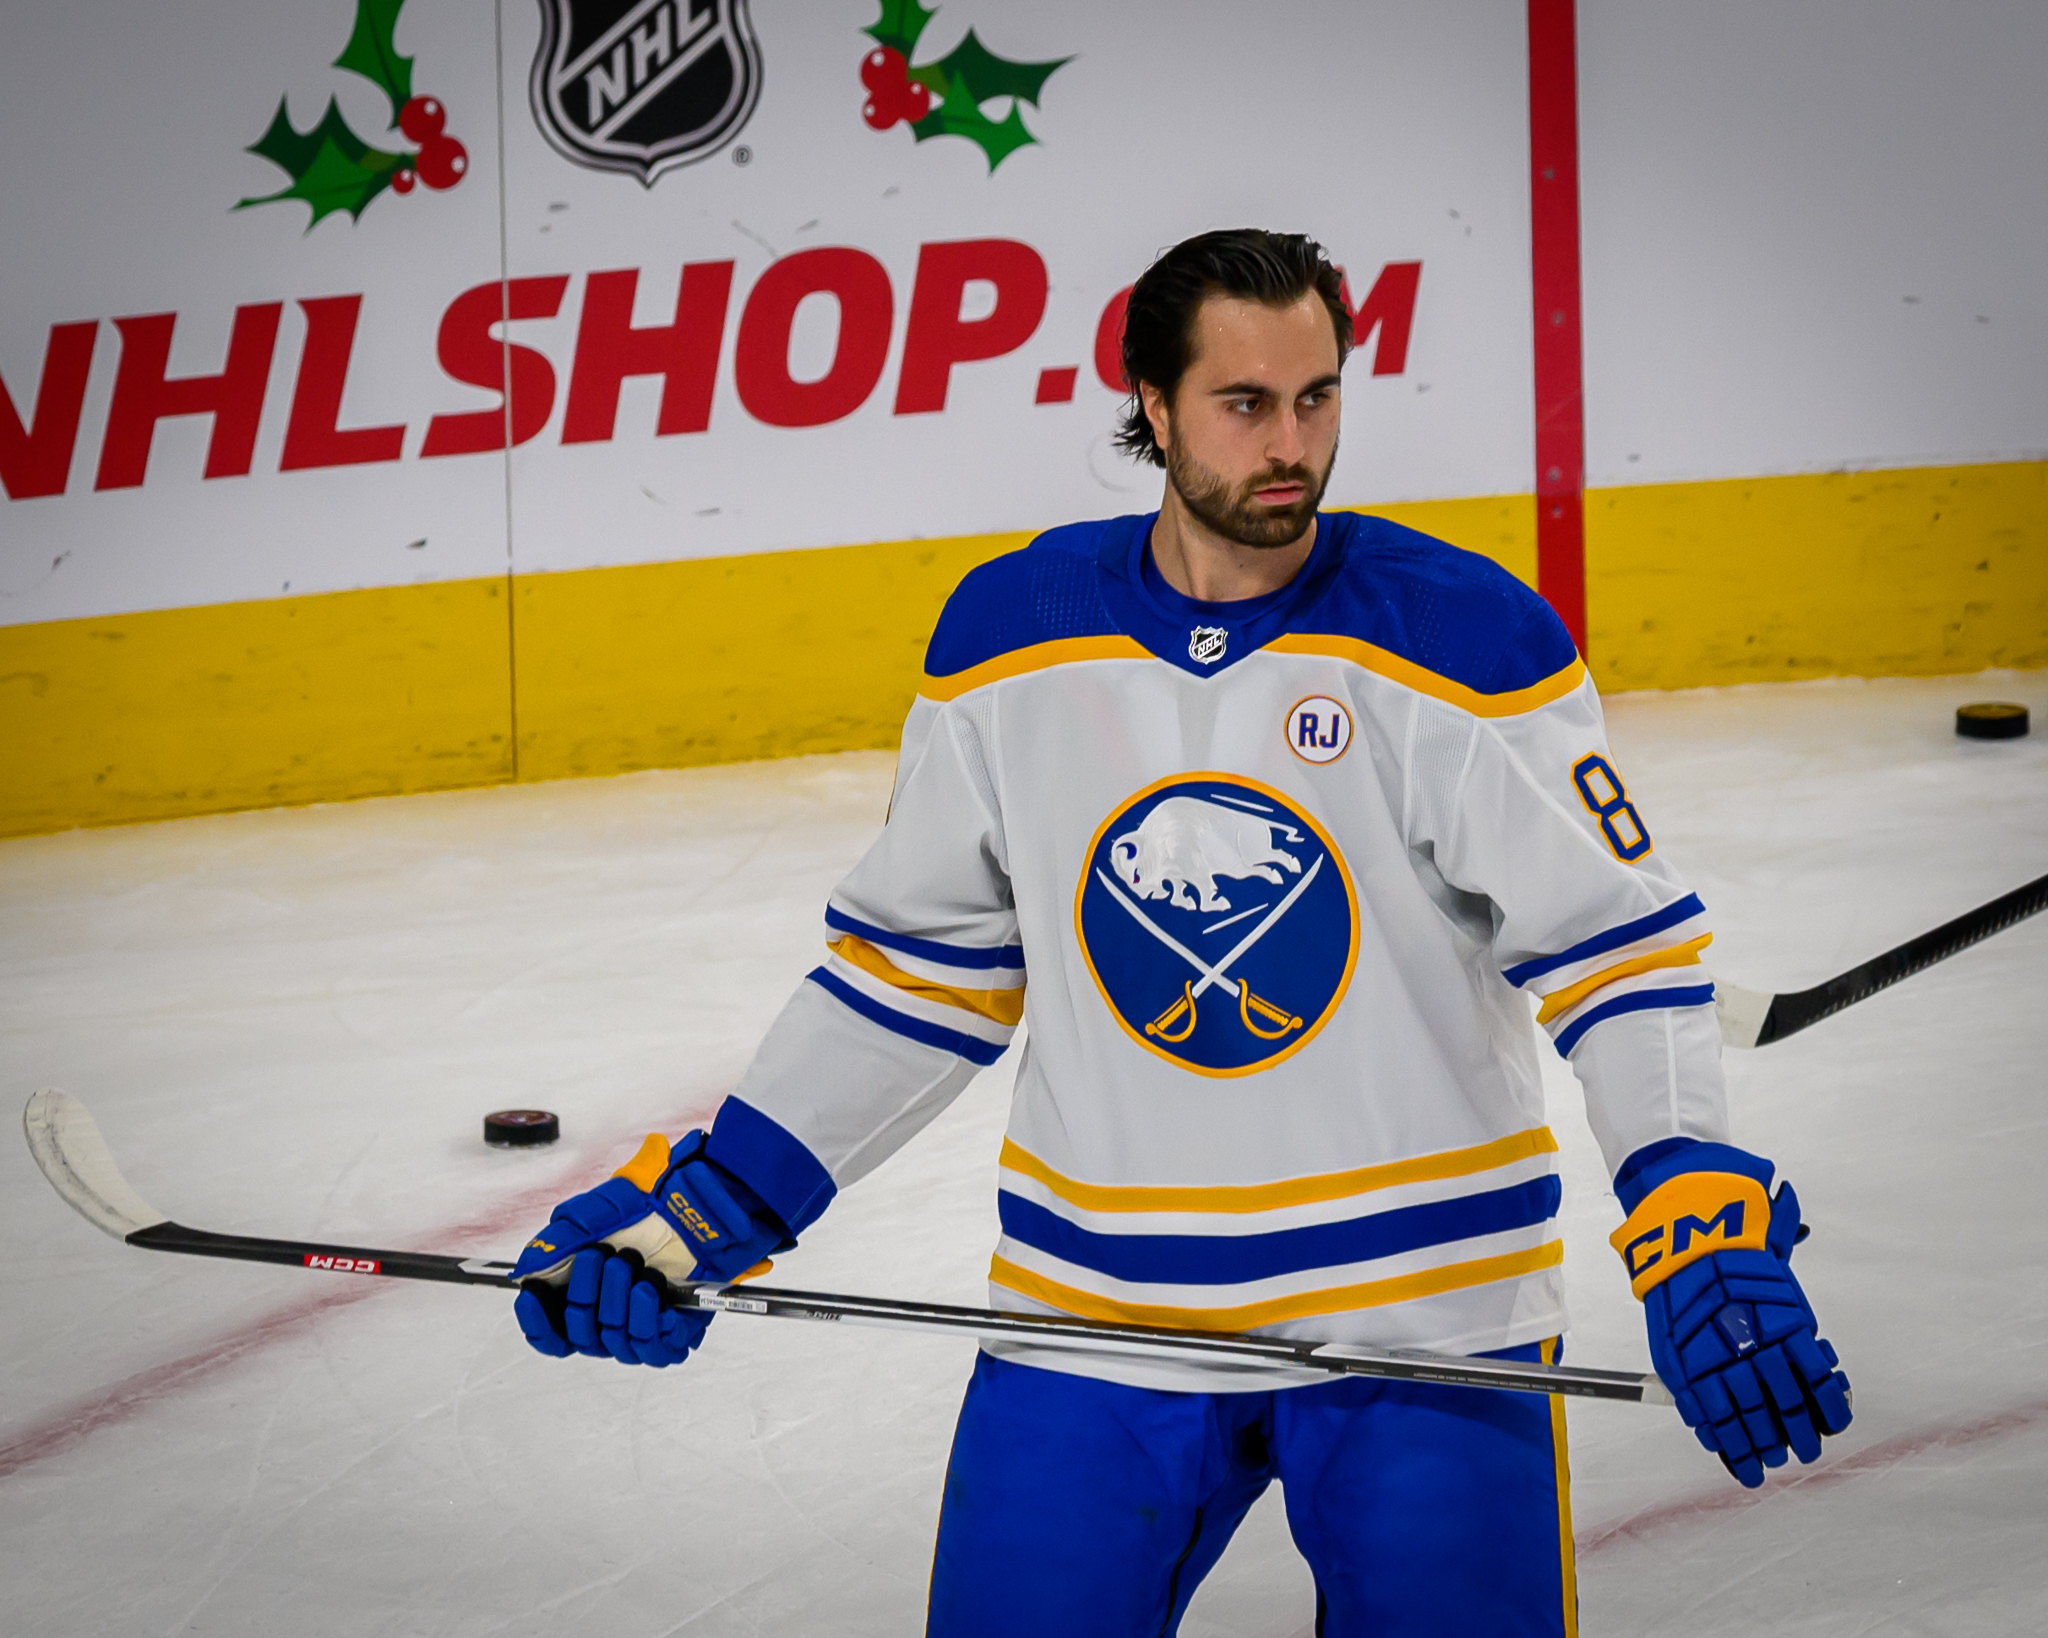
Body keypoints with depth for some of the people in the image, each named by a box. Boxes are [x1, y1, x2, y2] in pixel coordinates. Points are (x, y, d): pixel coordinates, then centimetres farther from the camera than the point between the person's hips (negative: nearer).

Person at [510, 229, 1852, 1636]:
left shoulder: (1465, 642, -9)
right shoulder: (1010, 640, 0)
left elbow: (1622, 951, -10)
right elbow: (916, 963, 10)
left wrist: (1695, 1211, -25)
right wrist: (716, 1197, 4)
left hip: (1421, 1318, -2)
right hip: (1093, 1310, 2)